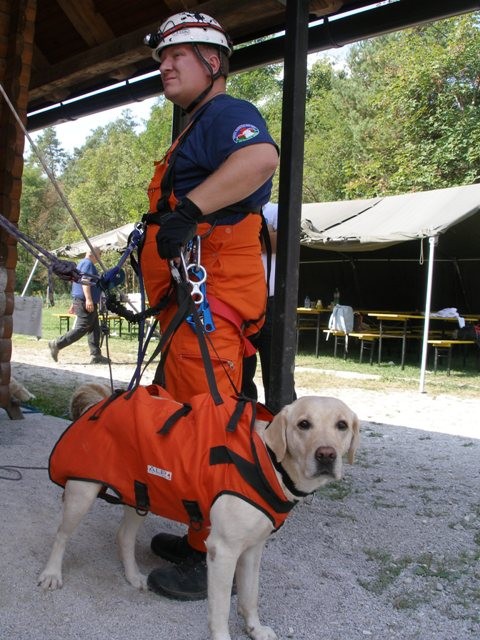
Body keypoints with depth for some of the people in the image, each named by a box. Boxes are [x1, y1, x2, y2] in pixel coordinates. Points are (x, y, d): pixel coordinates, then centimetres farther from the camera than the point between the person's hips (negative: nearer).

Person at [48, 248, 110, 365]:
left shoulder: (82, 263, 24)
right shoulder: (87, 263, -9)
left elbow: (79, 284, 26)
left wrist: (74, 303, 28)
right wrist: (88, 299, -30)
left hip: (81, 301, 11)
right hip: (86, 303, -11)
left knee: (94, 329, 7)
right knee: (81, 329, -11)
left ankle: (96, 356, 5)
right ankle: (56, 344, -9)